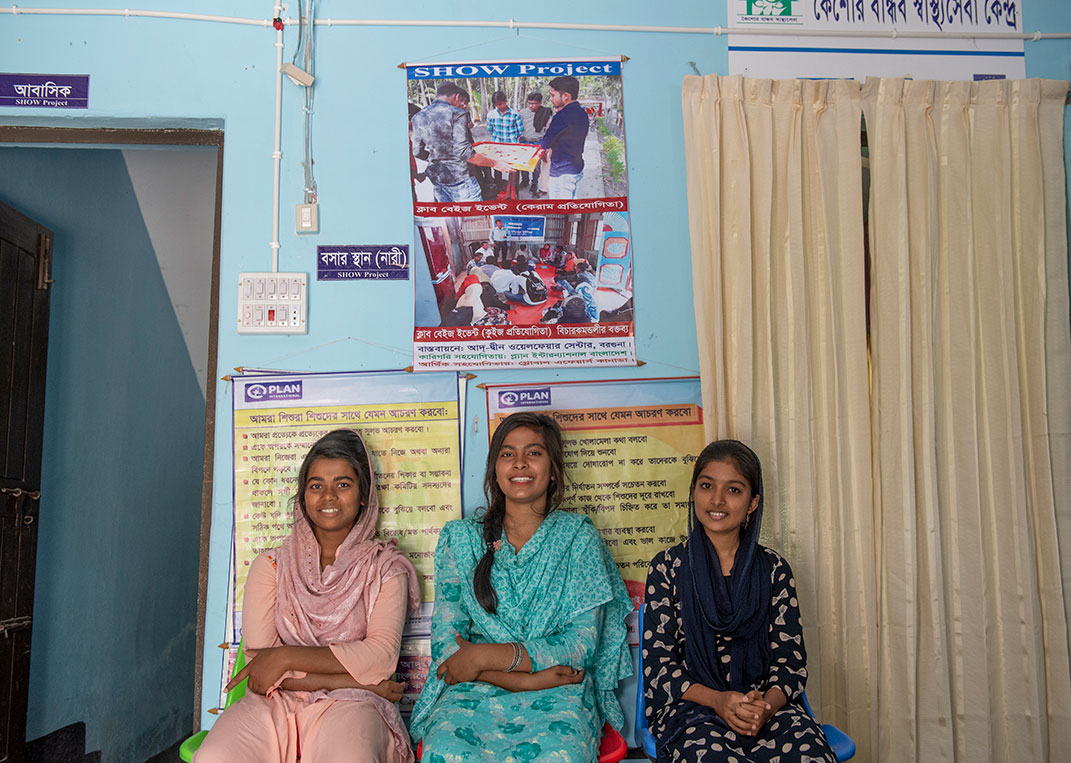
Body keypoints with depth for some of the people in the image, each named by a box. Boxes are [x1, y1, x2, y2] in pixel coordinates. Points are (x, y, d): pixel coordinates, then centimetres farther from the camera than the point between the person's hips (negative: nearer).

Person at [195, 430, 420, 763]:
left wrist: (285, 657, -9)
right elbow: (258, 658, 1)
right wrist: (354, 679, -8)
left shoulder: (385, 567, 10)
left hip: (348, 706, -2)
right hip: (275, 700, 3)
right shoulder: (271, 565, 13)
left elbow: (382, 654, -3)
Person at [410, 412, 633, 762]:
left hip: (557, 698, 0)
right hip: (473, 693, 1)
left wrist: (485, 656, -12)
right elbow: (445, 641, 4)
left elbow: (583, 644, -2)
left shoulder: (578, 536, 6)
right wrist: (522, 680, -13)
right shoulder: (462, 538, 9)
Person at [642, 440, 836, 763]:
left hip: (767, 703, 2)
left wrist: (767, 705, -17)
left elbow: (791, 657, 5)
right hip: (691, 705, -2)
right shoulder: (668, 566, 4)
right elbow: (657, 660, 0)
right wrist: (716, 700, -17)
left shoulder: (773, 568, 9)